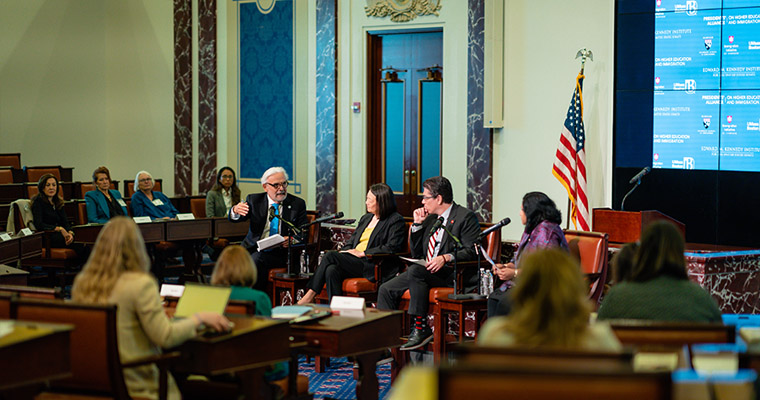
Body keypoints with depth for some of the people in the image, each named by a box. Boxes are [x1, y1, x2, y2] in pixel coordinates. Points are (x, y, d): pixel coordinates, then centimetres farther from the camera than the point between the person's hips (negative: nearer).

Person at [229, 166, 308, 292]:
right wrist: (235, 211, -27)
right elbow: (234, 219, -2)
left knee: (257, 259, -32)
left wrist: (292, 239, -17)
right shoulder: (254, 200, 10)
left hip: (280, 253, -2)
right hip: (253, 250, 2)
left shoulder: (297, 204, 8)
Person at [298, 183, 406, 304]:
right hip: (355, 262, 7)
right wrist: (344, 251, 2)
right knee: (331, 270, -27)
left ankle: (310, 295, -19)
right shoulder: (366, 218, 26)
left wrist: (362, 253, -13)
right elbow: (352, 240, 26)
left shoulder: (396, 220, 0)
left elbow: (392, 248, -12)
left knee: (330, 256, -23)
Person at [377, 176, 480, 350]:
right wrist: (418, 224, 10)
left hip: (453, 275, -8)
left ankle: (421, 328, -29)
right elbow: (416, 254, 20)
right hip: (425, 273, 8)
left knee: (415, 270, -34)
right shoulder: (431, 218, 20)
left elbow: (471, 251, -15)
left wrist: (446, 258, -28)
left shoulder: (465, 217, -4)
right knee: (386, 290, -7)